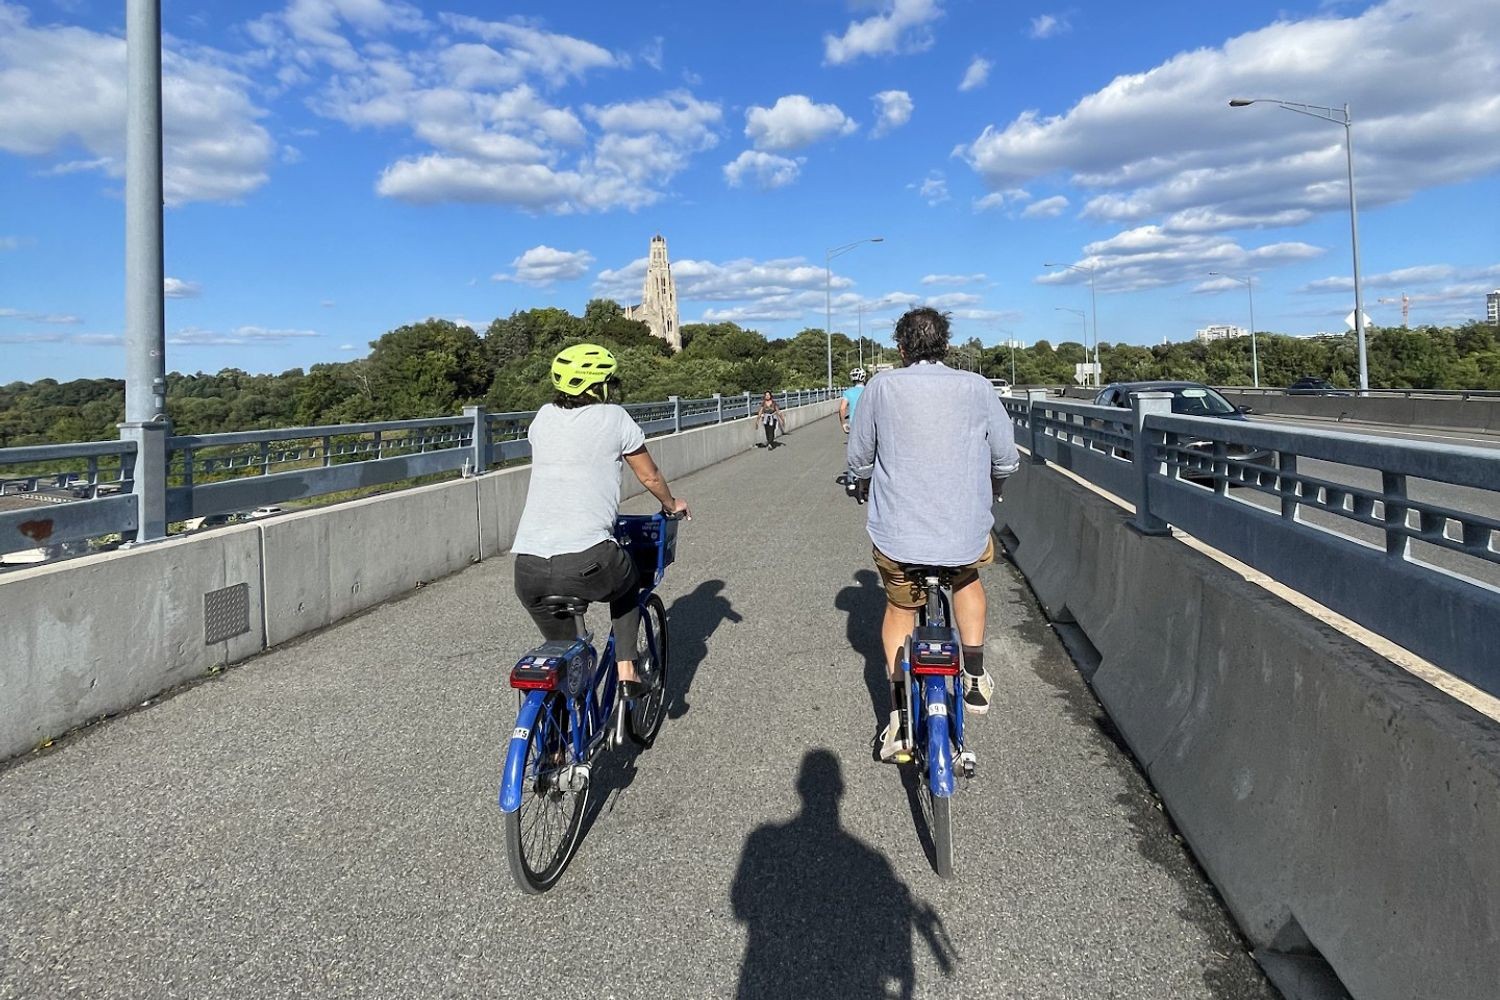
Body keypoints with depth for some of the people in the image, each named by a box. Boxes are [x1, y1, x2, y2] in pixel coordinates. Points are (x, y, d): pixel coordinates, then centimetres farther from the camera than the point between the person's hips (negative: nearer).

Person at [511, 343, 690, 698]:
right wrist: (672, 505, 37)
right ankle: (626, 672, 23)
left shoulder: (544, 417, 17)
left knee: (563, 650, 27)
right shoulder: (614, 417, 6)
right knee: (628, 580, 31)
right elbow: (650, 476, 17)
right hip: (587, 565, -4)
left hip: (528, 572, 4)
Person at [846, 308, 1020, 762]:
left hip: (897, 533, -1)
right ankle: (974, 678, 27)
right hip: (966, 532, 1)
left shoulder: (881, 388, -1)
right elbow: (1006, 459, 5)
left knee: (900, 610, 22)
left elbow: (858, 459, 5)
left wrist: (867, 487, 27)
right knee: (968, 580, 33)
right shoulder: (976, 388, 0)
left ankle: (899, 711, 11)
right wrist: (988, 490, 26)